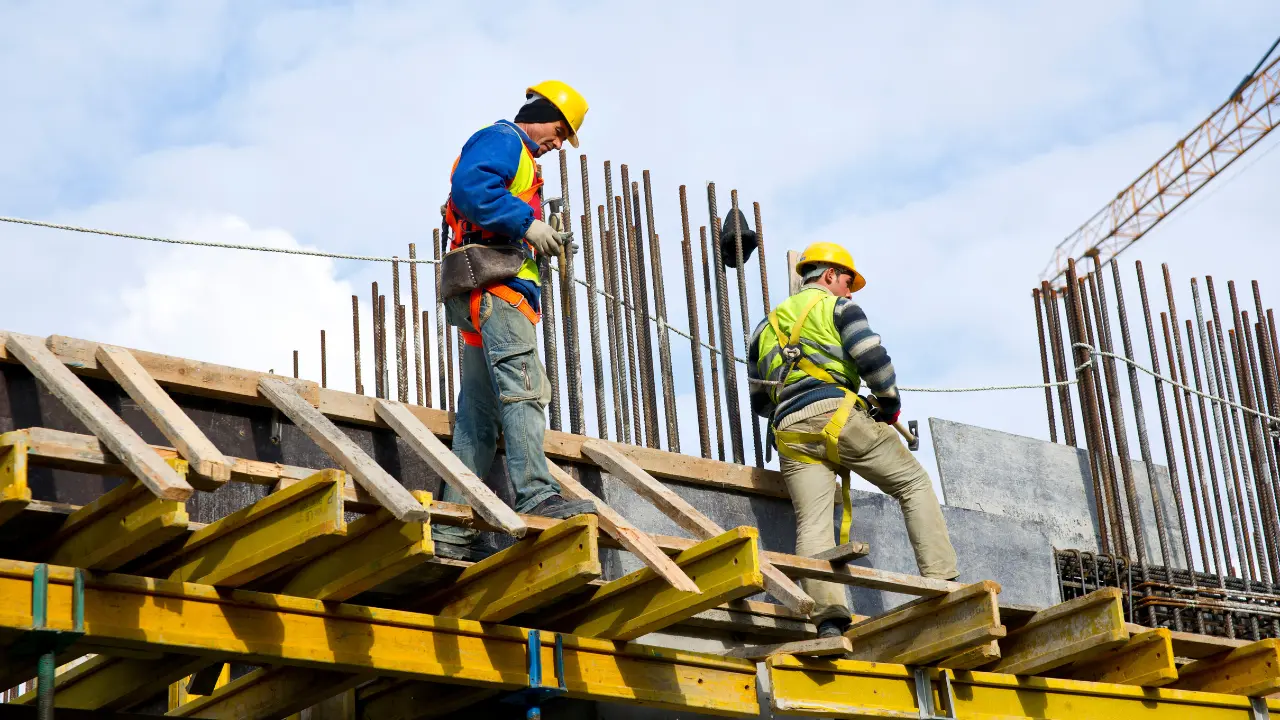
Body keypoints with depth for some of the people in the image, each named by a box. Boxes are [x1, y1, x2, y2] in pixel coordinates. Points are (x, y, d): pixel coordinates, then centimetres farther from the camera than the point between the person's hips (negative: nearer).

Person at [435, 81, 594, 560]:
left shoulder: (518, 159, 33)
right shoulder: (501, 140, 2)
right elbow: (470, 186, -18)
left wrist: (540, 244, 13)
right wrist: (527, 223, -17)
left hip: (493, 297, 10)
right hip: (494, 283, -10)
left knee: (478, 415, 4)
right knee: (523, 388, -21)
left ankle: (453, 530, 0)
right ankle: (537, 497, -32)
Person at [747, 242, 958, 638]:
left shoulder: (766, 326, 30)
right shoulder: (838, 307, 12)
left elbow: (759, 400, 29)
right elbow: (872, 357, -5)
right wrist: (890, 403, 9)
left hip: (789, 433, 4)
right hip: (837, 414, -4)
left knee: (812, 524, -8)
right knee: (914, 484, 8)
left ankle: (828, 617, -27)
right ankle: (941, 582, -4)